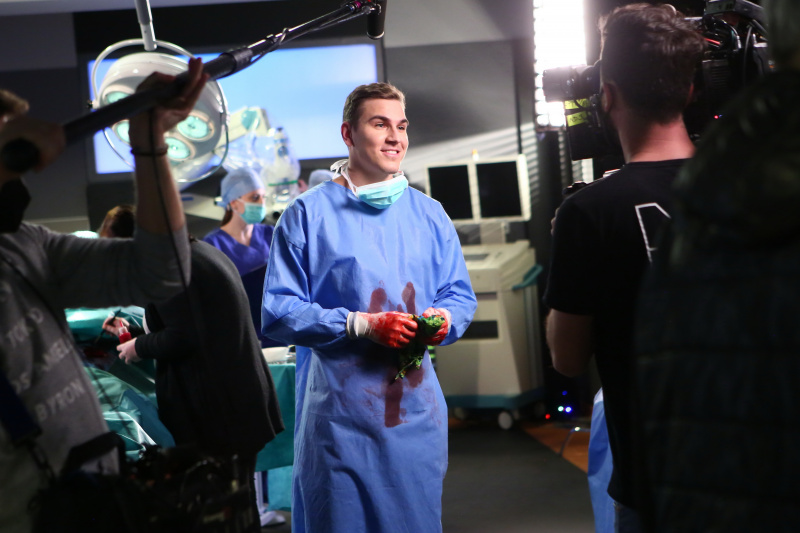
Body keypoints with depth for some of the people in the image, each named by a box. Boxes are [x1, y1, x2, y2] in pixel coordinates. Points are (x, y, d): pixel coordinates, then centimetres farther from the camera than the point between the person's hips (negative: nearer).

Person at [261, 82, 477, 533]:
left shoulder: (429, 214, 11)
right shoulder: (308, 215, -3)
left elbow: (461, 295, 14)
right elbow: (278, 313, -7)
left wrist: (444, 319, -9)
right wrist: (359, 325, -18)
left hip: (417, 410, 4)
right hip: (339, 415, -4)